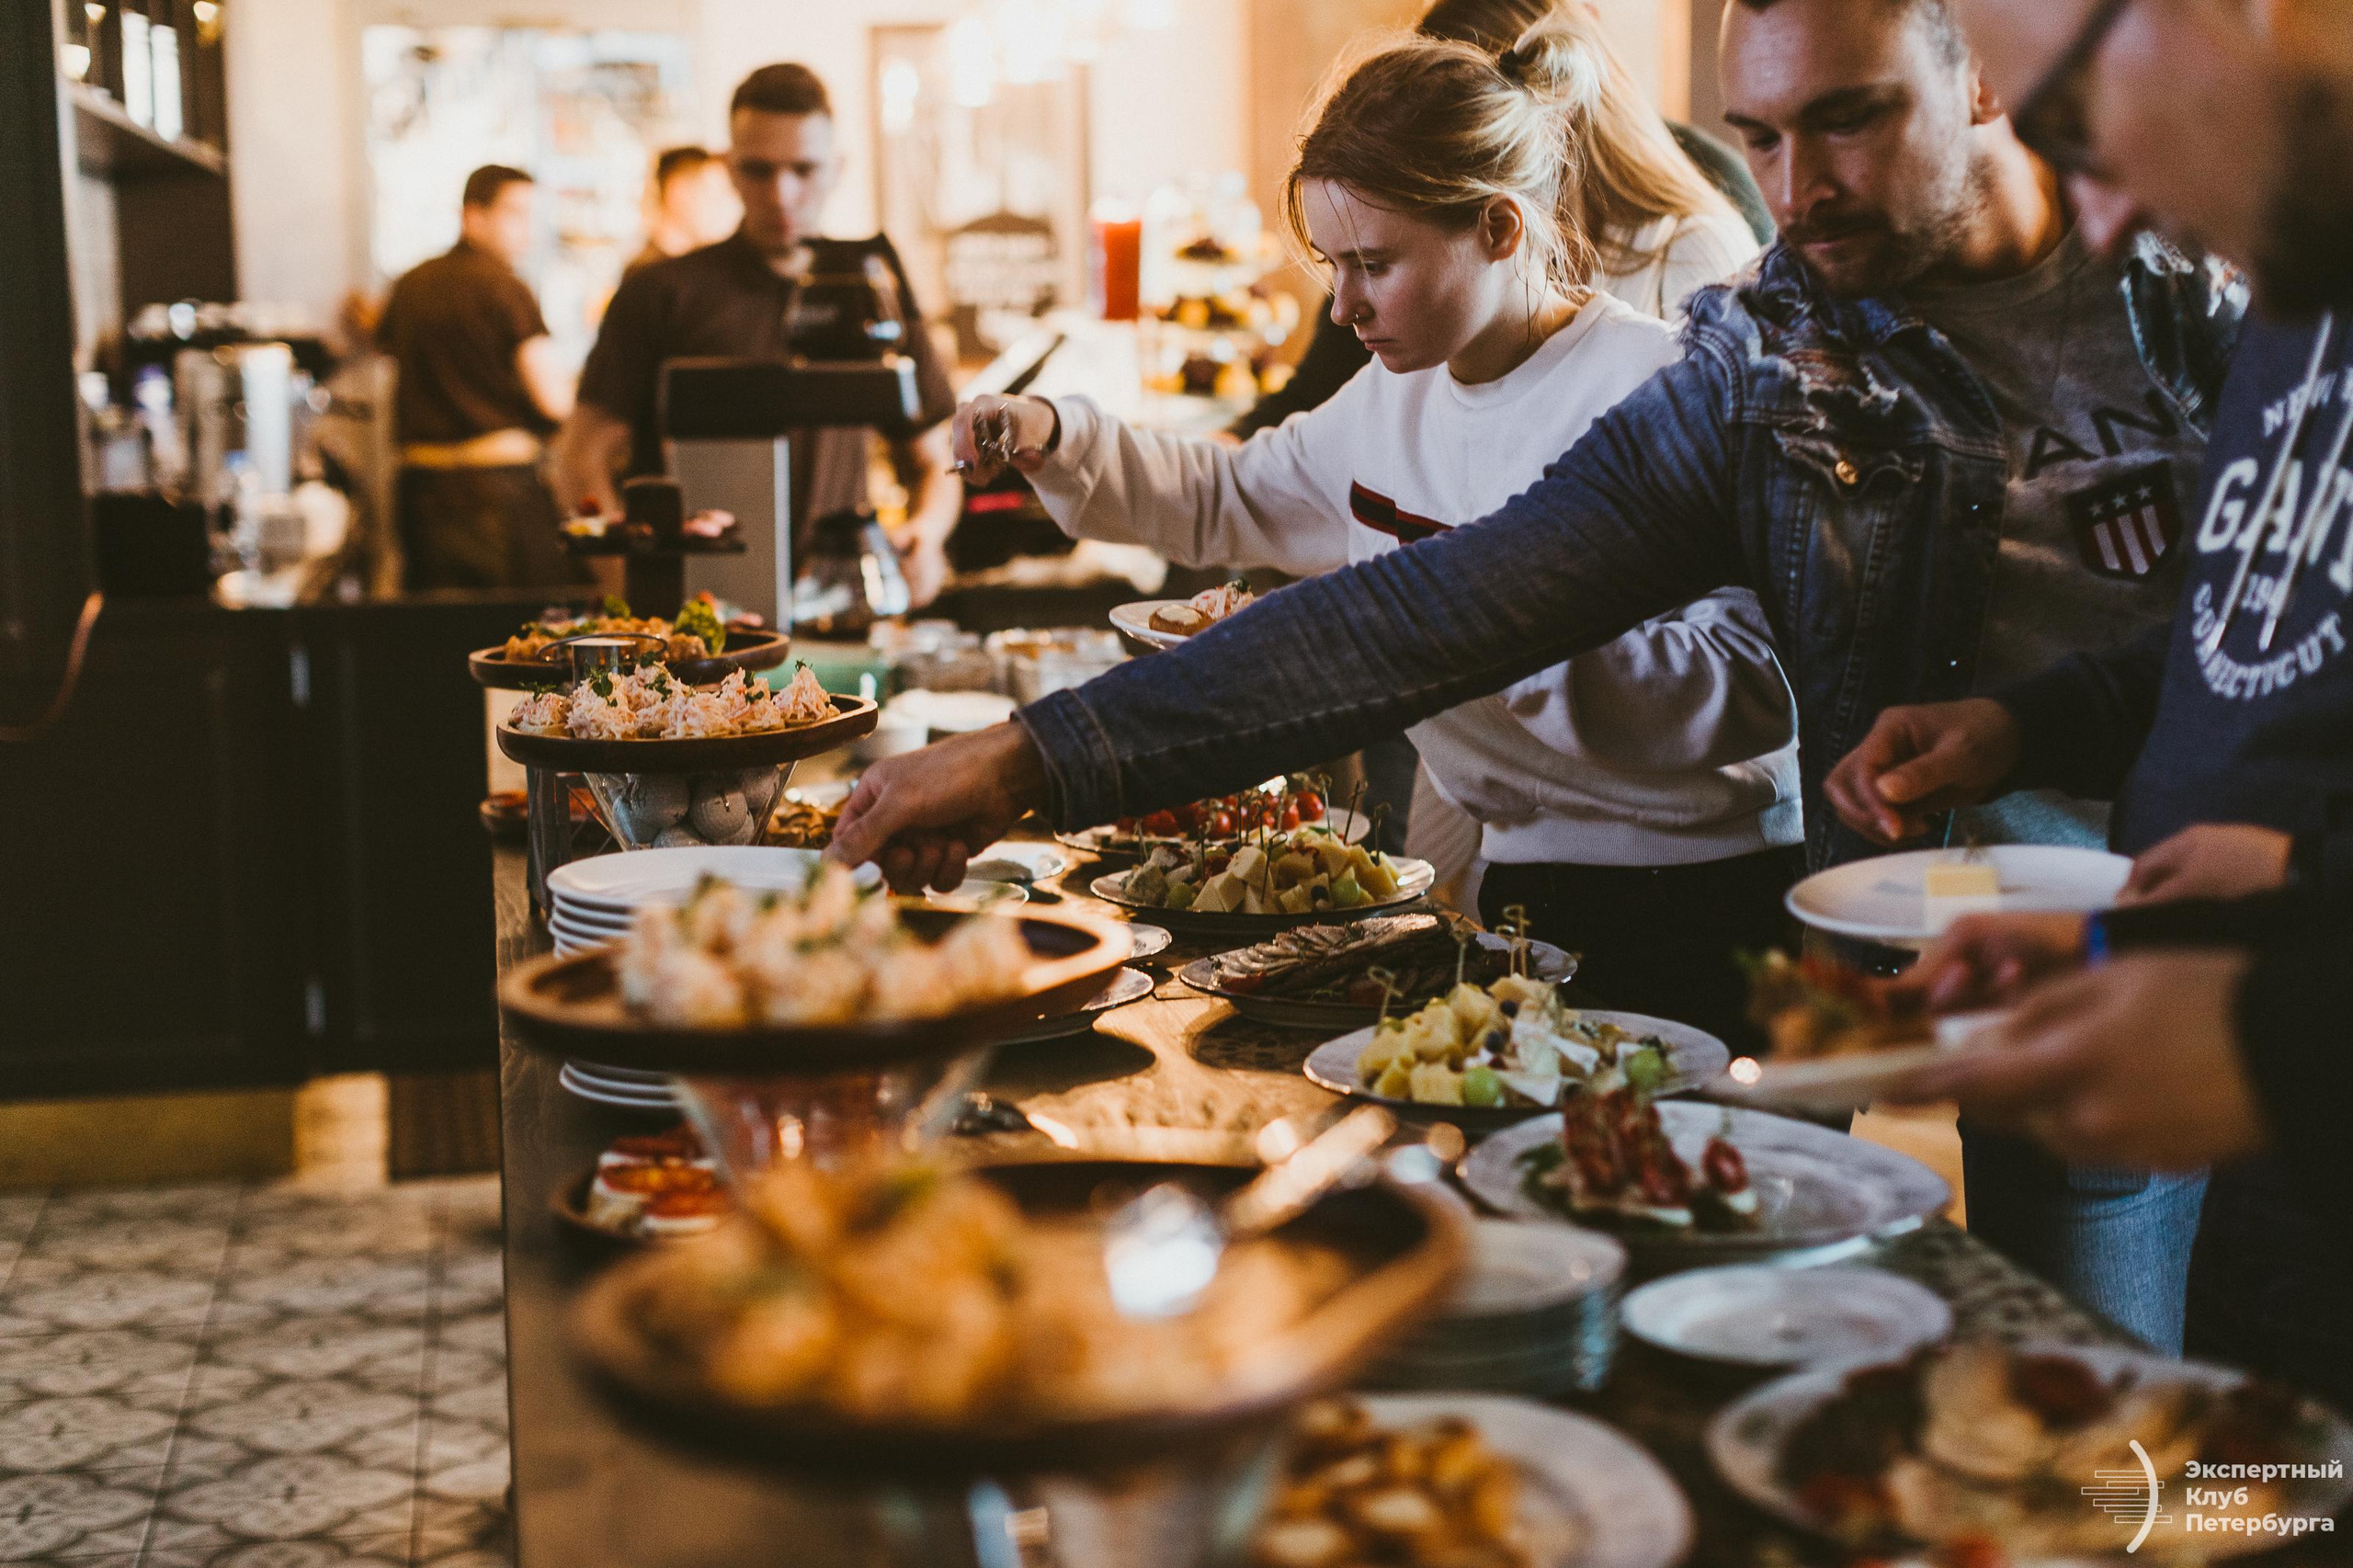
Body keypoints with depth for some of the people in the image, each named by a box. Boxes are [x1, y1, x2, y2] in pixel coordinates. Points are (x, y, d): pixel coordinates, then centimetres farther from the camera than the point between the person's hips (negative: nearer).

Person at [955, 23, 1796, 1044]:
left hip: (1690, 910, -7)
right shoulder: (1399, 392, 7)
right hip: (1512, 878, 7)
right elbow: (1230, 499, 23)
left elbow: (1756, 688, -27)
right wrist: (1056, 439, 7)